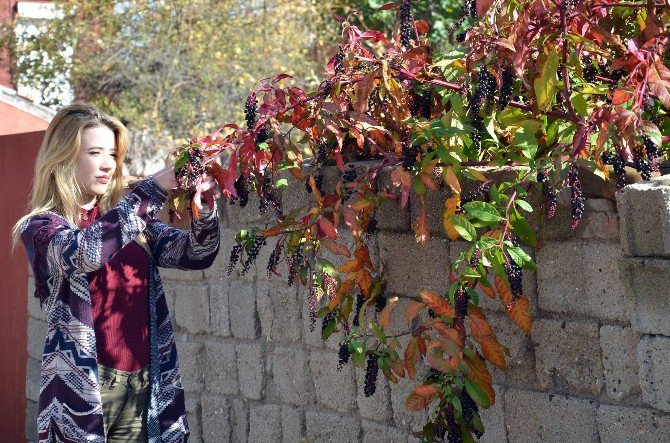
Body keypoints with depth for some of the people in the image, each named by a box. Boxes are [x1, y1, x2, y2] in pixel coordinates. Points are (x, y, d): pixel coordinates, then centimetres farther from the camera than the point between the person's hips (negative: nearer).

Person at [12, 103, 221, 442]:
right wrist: (154, 189, -25)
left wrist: (204, 207, -16)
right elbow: (83, 251, -23)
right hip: (83, 387, -4)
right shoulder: (40, 227, -2)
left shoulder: (130, 219, 13)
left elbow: (196, 254, 5)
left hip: (144, 385, 5)